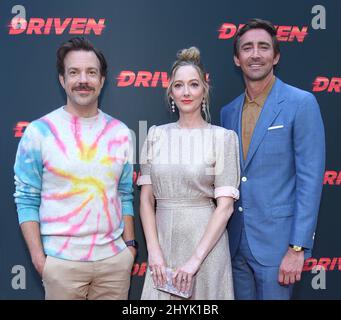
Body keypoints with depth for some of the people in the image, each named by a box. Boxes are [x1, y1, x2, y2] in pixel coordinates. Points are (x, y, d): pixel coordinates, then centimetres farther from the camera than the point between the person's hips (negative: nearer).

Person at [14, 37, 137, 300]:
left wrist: (130, 244, 6)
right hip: (61, 261, -2)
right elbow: (27, 200, -4)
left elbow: (125, 195, 9)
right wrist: (38, 256, -8)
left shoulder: (120, 133, 4)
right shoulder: (39, 132, -6)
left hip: (115, 257, 3)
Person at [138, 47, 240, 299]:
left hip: (205, 240, -3)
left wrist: (195, 259, -15)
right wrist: (154, 251, -7)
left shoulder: (223, 137, -7)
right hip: (162, 238, 3)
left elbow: (225, 205, -10)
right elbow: (146, 198, 3)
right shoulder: (156, 135, 3)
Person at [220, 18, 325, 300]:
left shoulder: (301, 103, -8)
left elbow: (310, 179, -12)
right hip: (235, 243, 5)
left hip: (277, 242, -5)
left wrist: (298, 247, -15)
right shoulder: (228, 112, 9)